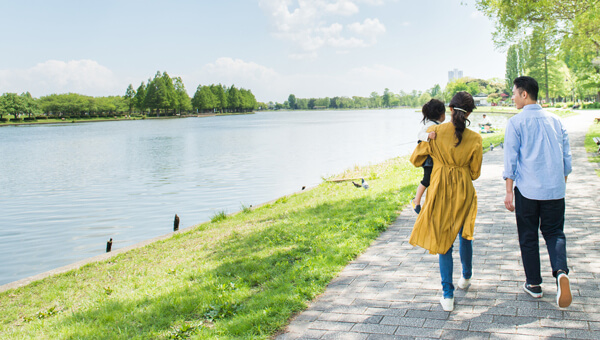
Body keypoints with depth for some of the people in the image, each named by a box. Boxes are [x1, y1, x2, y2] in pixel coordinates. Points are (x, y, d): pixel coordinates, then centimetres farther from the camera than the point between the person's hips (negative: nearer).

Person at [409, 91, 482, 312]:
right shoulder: (474, 139, -8)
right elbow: (475, 173, 2)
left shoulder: (435, 132, -10)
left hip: (440, 192, -1)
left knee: (443, 239, 5)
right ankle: (466, 277, 45)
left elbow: (416, 160, 0)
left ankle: (447, 295, 3)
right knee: (465, 235, 24)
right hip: (464, 192, 1)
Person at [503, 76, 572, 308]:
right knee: (554, 231, 13)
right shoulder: (555, 120, 8)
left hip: (527, 189, -3)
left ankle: (534, 284, 18)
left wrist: (509, 192, -4)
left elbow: (510, 160, -8)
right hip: (555, 189, 3)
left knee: (528, 236, 10)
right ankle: (561, 271, -13)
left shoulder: (516, 122, -6)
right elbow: (566, 157, 12)